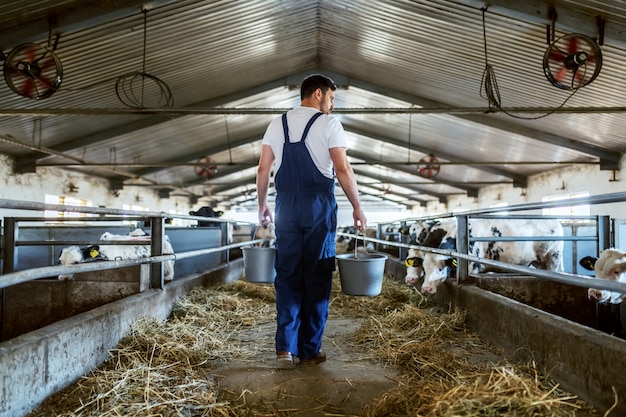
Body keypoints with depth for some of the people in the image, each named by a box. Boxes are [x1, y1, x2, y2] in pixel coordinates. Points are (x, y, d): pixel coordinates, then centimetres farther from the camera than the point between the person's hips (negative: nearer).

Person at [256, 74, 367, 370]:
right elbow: (343, 170, -8)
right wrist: (357, 208, 0)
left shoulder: (277, 124, 12)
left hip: (286, 206, 4)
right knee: (317, 278, 5)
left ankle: (285, 349, 5)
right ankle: (310, 351, 12)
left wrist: (262, 206, 19)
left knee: (287, 276, 9)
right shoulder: (328, 124, 0)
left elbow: (263, 170, 9)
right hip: (319, 204, -3)